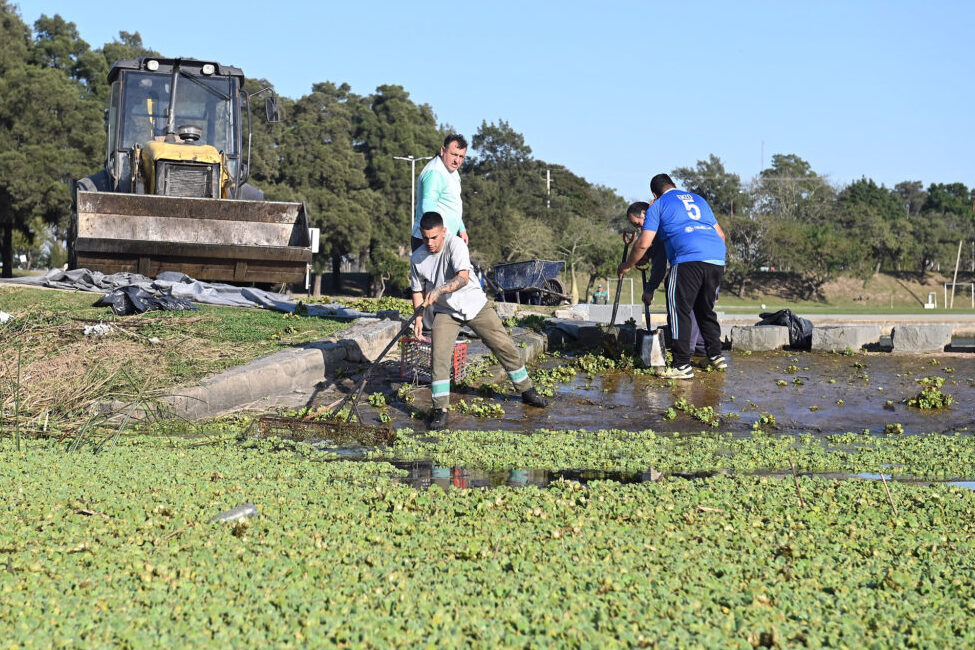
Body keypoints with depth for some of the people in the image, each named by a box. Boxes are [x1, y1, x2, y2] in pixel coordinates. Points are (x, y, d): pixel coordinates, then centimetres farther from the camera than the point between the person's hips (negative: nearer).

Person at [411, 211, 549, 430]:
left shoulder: (455, 244, -22)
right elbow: (418, 290, 5)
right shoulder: (417, 258, -9)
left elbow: (463, 277, -36)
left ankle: (527, 391, 24)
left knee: (505, 346, 4)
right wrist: (418, 318, -6)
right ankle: (440, 410, -11)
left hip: (474, 304, -2)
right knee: (438, 356, -17)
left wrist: (438, 290, -50)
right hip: (445, 312, 2)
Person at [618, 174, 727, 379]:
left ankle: (683, 365, -5)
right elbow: (720, 234, 29)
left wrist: (627, 266, 19)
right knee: (706, 310, 21)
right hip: (717, 259, 6)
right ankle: (716, 356, 24)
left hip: (689, 260, -6)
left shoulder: (658, 205, 12)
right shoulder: (698, 199, 29)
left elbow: (644, 244, 5)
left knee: (679, 311, -2)